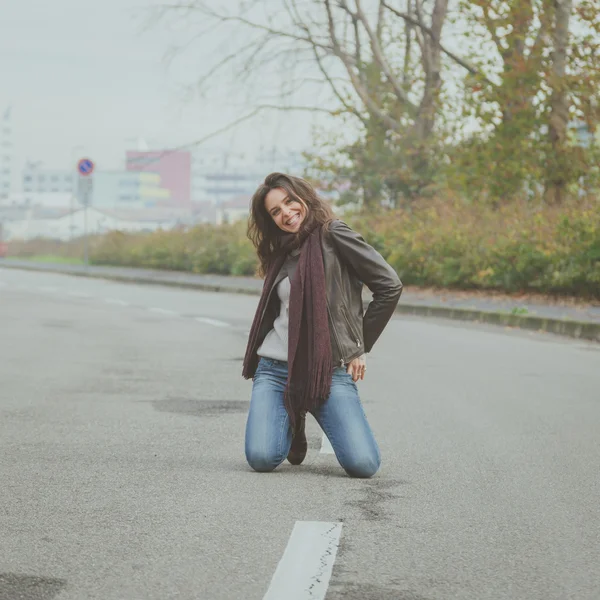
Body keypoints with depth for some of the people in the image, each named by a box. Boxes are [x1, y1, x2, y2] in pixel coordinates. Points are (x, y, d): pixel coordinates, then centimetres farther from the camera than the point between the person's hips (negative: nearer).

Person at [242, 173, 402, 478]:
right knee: (261, 458, -20)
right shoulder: (282, 252, 17)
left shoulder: (333, 235, -1)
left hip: (331, 371, -4)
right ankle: (293, 426, 16)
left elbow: (389, 286, -5)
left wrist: (359, 346, 0)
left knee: (364, 464, -20)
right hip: (275, 370, 4)